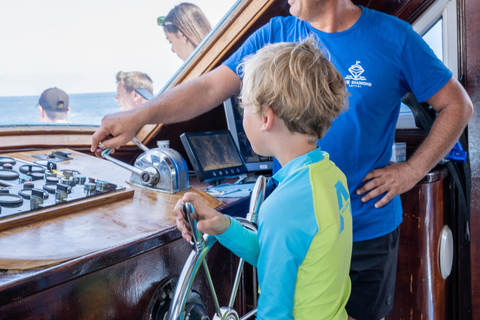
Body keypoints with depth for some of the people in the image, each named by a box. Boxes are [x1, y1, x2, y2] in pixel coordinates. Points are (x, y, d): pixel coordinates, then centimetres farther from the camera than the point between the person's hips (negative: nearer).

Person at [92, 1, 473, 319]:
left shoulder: (393, 37, -9)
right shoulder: (276, 35, -2)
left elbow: (457, 105, -1)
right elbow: (211, 87, -5)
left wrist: (412, 170, -10)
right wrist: (138, 117, -14)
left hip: (368, 229, -1)